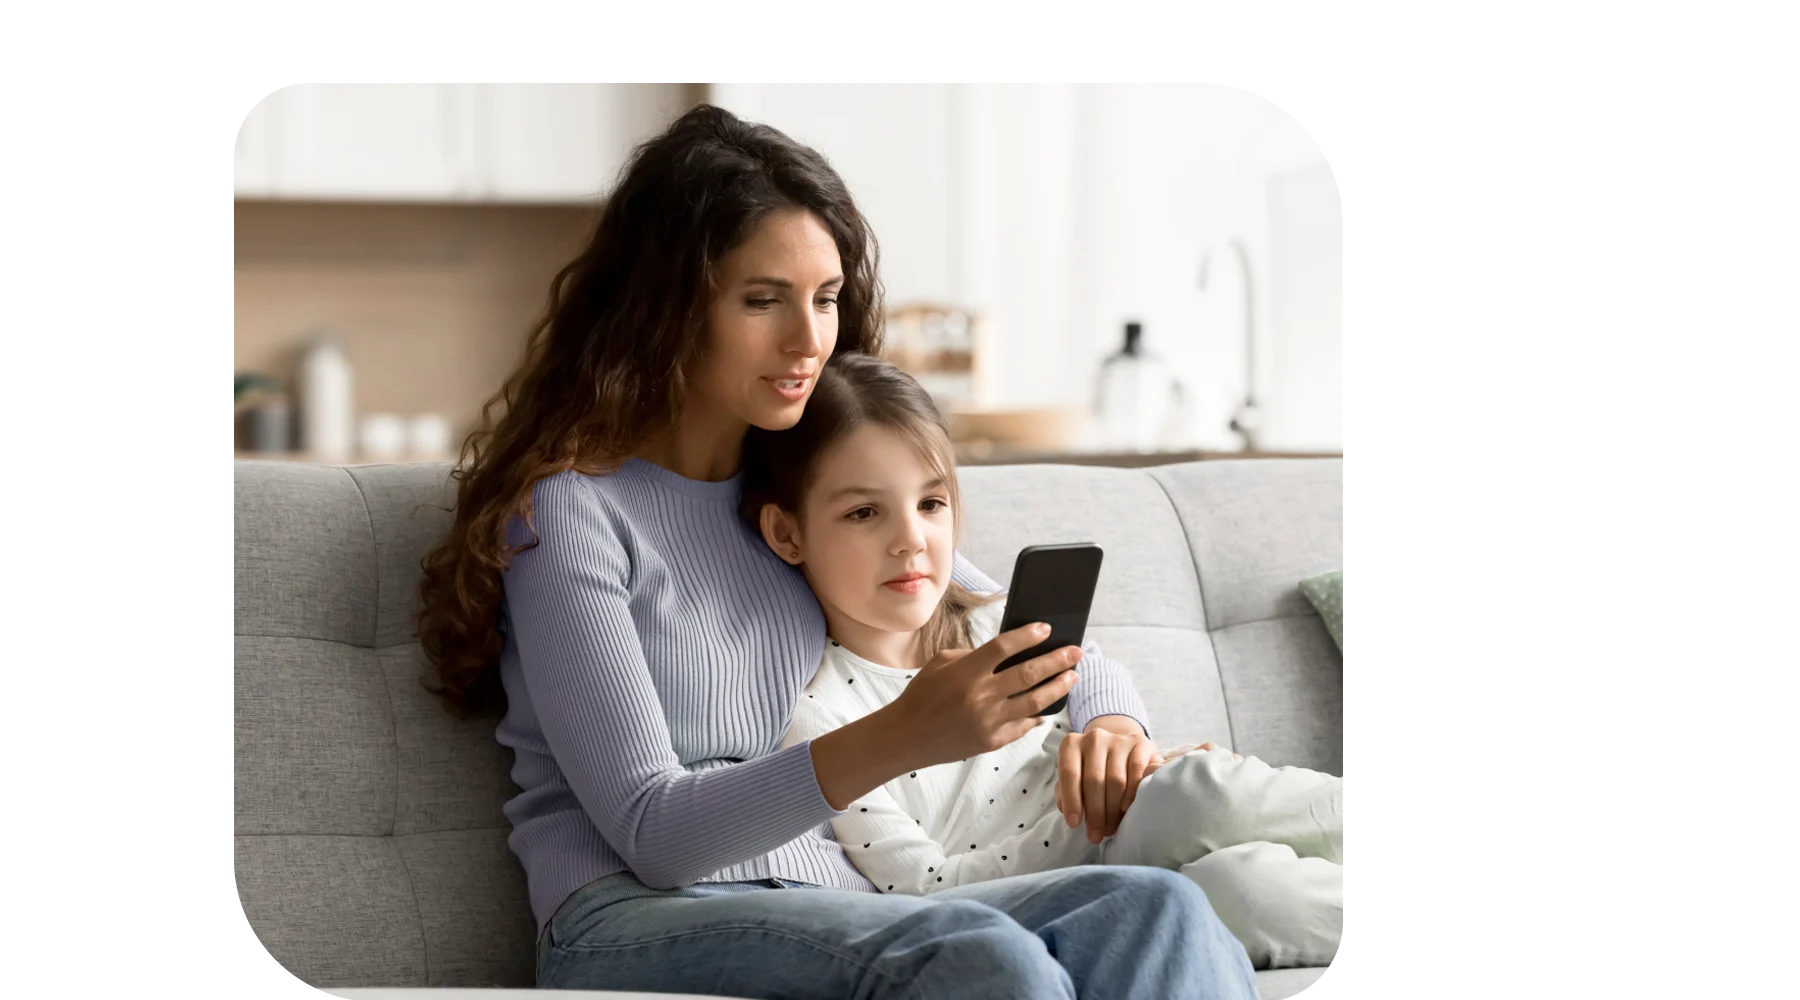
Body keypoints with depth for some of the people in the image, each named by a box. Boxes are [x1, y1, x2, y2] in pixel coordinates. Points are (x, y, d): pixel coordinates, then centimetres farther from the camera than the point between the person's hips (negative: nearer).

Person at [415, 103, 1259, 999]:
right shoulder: (572, 508, -3)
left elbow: (1052, 656, 23)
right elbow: (650, 833, -11)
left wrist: (1109, 723, -4)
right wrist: (899, 738, -25)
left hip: (830, 914, 6)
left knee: (1155, 909, -25)